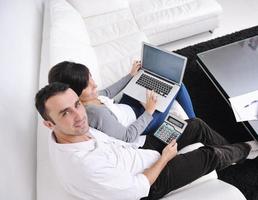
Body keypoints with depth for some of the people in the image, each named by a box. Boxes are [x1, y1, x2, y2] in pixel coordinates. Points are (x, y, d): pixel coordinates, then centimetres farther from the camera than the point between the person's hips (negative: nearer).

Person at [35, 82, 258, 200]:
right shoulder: (86, 167, -40)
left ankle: (231, 148, 36)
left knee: (197, 125, 7)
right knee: (211, 155, -3)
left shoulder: (68, 133, -14)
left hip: (138, 148, 7)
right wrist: (165, 157, -13)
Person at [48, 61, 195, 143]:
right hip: (138, 122, -8)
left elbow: (107, 93, 5)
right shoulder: (97, 114, -40)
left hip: (127, 108, 8)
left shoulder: (83, 100, -13)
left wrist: (131, 75, 11)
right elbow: (127, 137, -29)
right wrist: (148, 112, -22)